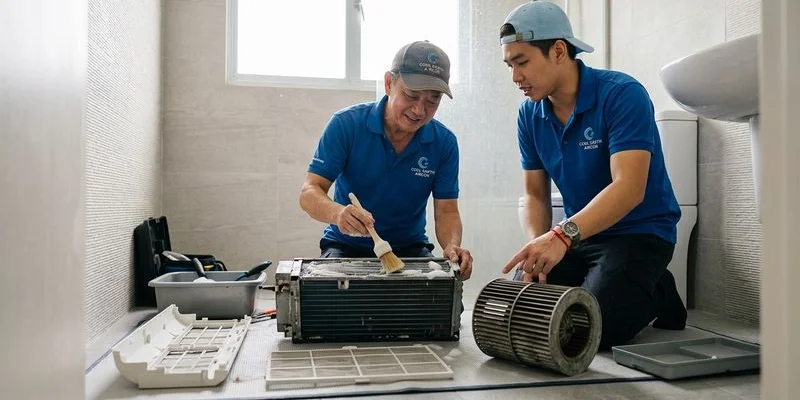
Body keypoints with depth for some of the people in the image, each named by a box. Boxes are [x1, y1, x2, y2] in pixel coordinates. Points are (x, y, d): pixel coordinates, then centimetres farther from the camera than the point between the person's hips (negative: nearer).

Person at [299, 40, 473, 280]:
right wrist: (338, 213, -38)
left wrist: (452, 246, -27)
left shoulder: (444, 142, -6)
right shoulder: (346, 124, -13)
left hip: (410, 249, 2)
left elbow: (446, 211, -4)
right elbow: (309, 192, -15)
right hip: (346, 247, -1)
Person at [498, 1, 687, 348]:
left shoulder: (622, 95, -19)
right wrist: (538, 248, -17)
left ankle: (657, 295, 8)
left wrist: (562, 235, -43)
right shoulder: (530, 115, 0)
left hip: (640, 232, -5)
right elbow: (535, 195, 2)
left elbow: (628, 188, -30)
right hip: (576, 234, 6)